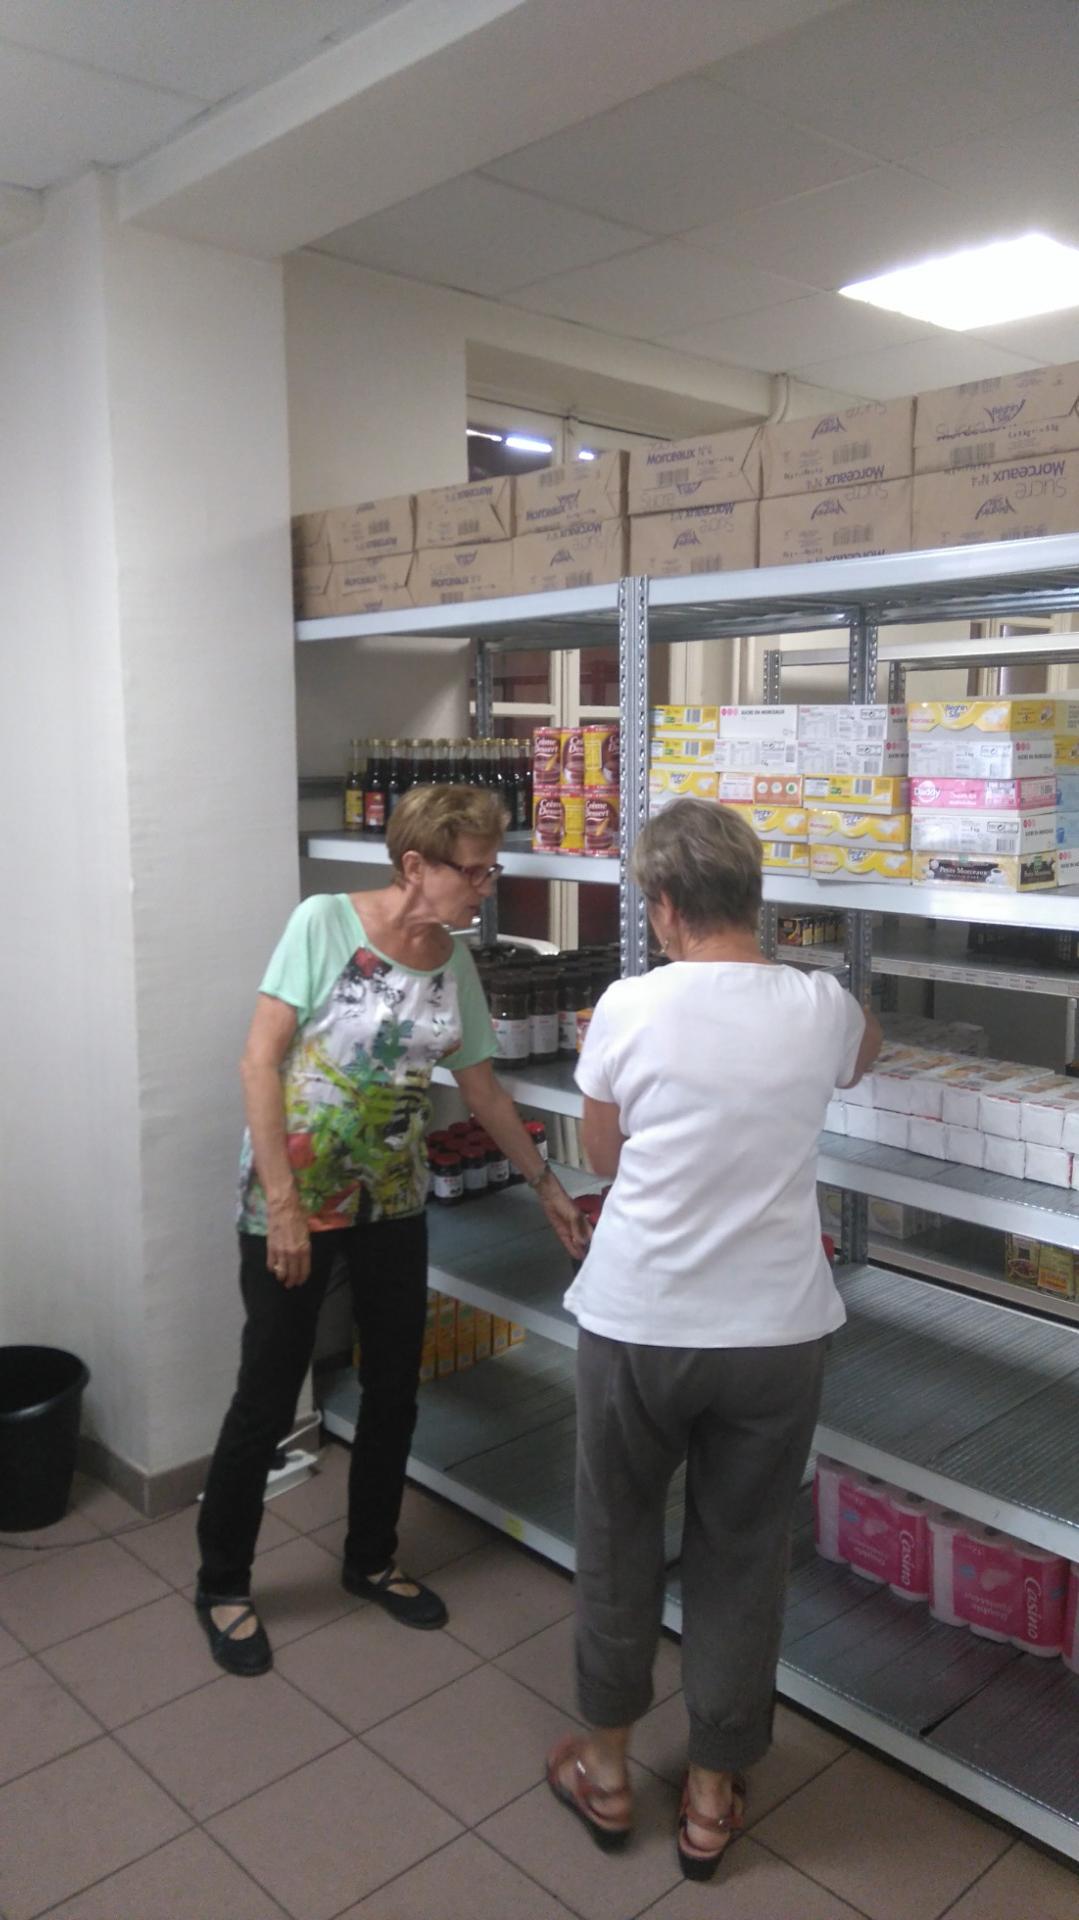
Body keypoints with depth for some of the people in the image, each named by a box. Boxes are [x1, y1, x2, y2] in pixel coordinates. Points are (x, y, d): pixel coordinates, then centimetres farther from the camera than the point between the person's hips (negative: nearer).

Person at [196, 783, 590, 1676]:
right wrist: (282, 1202, -20)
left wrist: (548, 1186, 13)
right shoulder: (326, 923, -17)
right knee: (268, 1397, 5)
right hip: (295, 1198, -5)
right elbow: (261, 1059, -17)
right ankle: (222, 1584, 28)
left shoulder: (455, 960, 0)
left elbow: (483, 1087, 10)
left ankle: (371, 1559, 37)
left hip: (393, 1201, 6)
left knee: (395, 1386, 14)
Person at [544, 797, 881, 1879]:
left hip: (637, 1324, -1)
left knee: (617, 1543, 20)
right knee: (741, 1559, 18)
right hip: (775, 1332, 2)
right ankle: (710, 1798, 34)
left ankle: (606, 1770, 38)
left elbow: (601, 1154, 3)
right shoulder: (821, 1008, -6)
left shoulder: (631, 1007, -12)